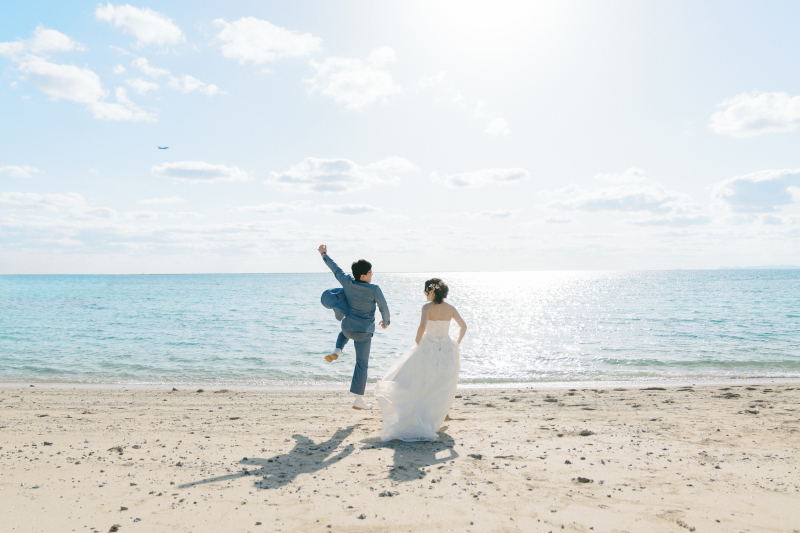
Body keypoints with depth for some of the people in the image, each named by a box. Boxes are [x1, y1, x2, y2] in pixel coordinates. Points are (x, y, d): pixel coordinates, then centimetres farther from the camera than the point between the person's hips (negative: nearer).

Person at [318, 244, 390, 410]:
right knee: (362, 364, 6)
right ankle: (359, 400, 9)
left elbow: (335, 268, 7)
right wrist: (386, 321, 14)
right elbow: (384, 307, -8)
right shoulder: (374, 289, -19)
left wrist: (324, 254, 24)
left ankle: (336, 352, 15)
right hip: (364, 332, -4)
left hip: (348, 327, 4)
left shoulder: (347, 282, -9)